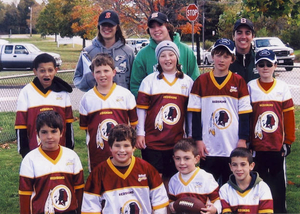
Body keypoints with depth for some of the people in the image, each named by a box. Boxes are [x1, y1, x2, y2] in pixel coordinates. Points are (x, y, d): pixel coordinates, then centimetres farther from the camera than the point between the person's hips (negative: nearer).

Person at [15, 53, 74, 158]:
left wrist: (69, 148, 6)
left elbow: (68, 123, 7)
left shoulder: (63, 92, 3)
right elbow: (21, 125, -1)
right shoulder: (26, 92, -2)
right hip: (34, 151, -1)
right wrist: (24, 151, -3)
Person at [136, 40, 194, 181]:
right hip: (152, 140, -2)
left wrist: (191, 135, 10)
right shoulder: (149, 80, 4)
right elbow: (141, 108, 2)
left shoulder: (187, 81, 9)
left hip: (177, 141, 2)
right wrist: (140, 134, -3)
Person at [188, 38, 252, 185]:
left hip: (233, 147, 0)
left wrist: (243, 139, -2)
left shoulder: (239, 82, 4)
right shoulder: (201, 81, 4)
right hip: (209, 148, 0)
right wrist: (198, 139, -2)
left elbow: (244, 114, 4)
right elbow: (195, 113, 3)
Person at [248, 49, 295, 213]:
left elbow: (289, 115, 3)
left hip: (277, 145, 0)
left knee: (278, 181, 7)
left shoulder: (282, 87, 1)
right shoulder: (250, 87, 0)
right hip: (257, 146, 0)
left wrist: (288, 141, 1)